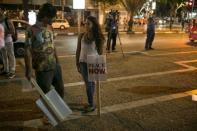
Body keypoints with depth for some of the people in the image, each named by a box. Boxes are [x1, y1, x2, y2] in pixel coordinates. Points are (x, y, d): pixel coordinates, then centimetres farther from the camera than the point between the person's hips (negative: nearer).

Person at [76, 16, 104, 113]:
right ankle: (90, 103, 23)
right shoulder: (81, 36, -2)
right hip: (83, 63, 2)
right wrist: (77, 64, 4)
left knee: (90, 83, 2)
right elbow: (78, 50, 4)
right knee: (88, 83, 9)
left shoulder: (98, 37, -7)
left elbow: (100, 52, -2)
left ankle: (91, 105, 15)